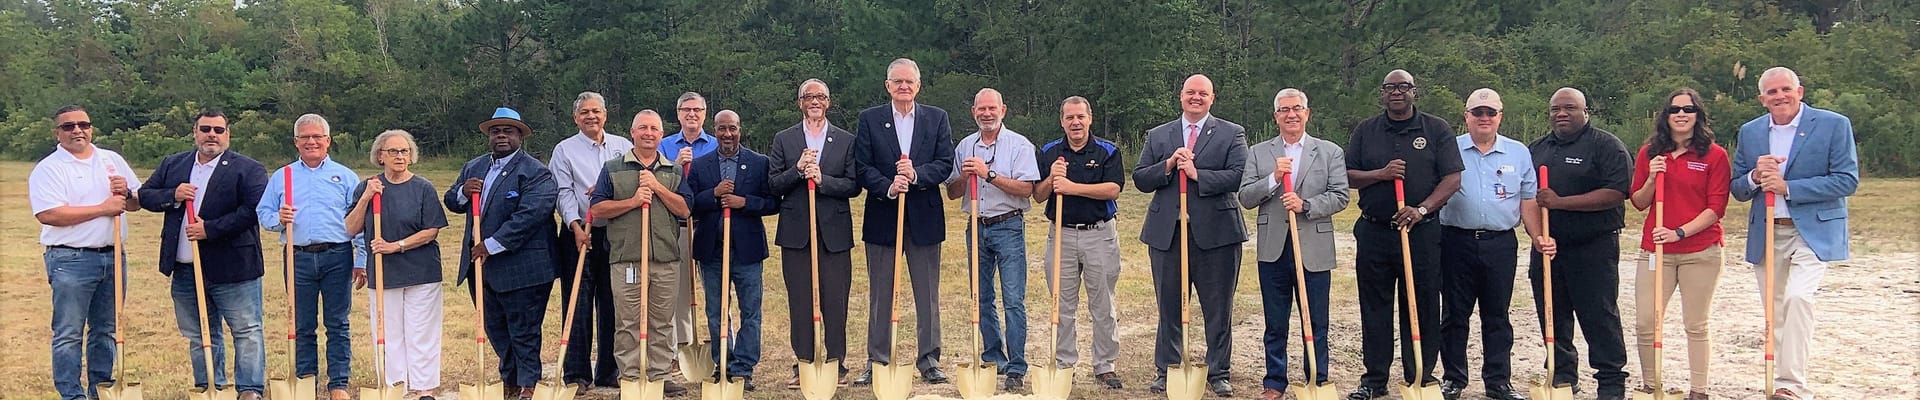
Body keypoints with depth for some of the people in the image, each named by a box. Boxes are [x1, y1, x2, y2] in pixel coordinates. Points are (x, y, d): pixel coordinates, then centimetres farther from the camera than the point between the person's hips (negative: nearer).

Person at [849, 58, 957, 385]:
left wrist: (916, 175, -18)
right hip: (882, 217, 0)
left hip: (924, 217, 1)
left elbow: (945, 163, -1)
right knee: (880, 295, 6)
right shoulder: (869, 119, 4)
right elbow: (862, 167, -3)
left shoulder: (937, 118, 7)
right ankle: (878, 361, 13)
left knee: (928, 294, 5)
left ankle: (929, 361, 13)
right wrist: (888, 187, -19)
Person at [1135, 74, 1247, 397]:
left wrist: (1197, 174, -16)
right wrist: (1168, 165, -10)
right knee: (1169, 307, 8)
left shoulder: (1231, 134, 5)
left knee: (1219, 309, 4)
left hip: (1215, 233, -2)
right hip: (1166, 233, 2)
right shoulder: (1158, 136, 13)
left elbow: (1239, 176, -9)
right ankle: (1166, 371, 18)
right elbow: (1139, 179, 6)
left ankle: (1218, 373, 14)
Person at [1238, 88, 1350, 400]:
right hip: (1273, 249, 1)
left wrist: (1305, 205, -17)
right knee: (1275, 324, 8)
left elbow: (1340, 196, -3)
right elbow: (1245, 198, 0)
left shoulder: (1330, 152, 5)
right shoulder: (1258, 153, 8)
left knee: (1316, 324, 5)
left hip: (1314, 249, -1)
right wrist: (1273, 178, -15)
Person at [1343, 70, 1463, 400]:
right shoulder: (1365, 131, 10)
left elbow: (1452, 178, -2)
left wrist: (1422, 209, -16)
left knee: (1422, 308, 2)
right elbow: (1347, 176, 6)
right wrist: (1381, 174, -12)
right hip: (1374, 233, 2)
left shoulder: (1436, 129, 4)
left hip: (1421, 233, -2)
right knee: (1375, 309, 6)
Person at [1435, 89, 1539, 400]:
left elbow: (1528, 202, 10)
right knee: (1454, 315, 5)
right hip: (1457, 242, -1)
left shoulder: (1519, 153, 10)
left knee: (1497, 316, 7)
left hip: (1501, 245, 1)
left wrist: (1539, 238, 0)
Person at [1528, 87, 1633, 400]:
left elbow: (1615, 192, -15)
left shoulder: (1606, 146, -3)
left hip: (1594, 248, -6)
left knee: (1599, 316, -4)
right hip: (1546, 245, 6)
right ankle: (1562, 374, 22)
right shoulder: (1536, 149, 16)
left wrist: (1561, 202, -19)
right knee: (1553, 315, 10)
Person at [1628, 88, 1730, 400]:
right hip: (1655, 250, 3)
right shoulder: (1649, 153, 9)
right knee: (1645, 324, -1)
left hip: (1700, 252, -3)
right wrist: (1651, 179, -9)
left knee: (1696, 325, 4)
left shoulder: (1715, 155, -1)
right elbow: (1638, 203, 11)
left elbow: (1716, 208, -4)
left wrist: (1679, 232, -15)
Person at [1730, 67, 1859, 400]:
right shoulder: (1750, 132, 9)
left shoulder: (1834, 125, -4)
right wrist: (1755, 177, -12)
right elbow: (1736, 190, 11)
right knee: (1776, 313, 8)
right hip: (1765, 235, 5)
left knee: (1798, 297, -23)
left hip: (1813, 231, -5)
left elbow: (1848, 181, -10)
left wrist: (1787, 187, -18)